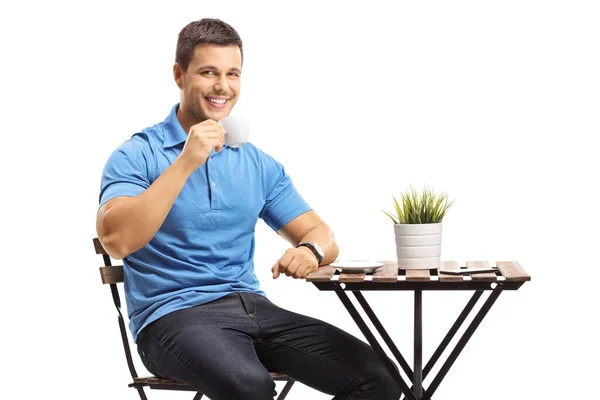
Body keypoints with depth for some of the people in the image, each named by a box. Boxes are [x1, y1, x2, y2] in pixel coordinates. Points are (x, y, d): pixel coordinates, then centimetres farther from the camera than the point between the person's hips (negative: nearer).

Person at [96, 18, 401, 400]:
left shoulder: (260, 164, 13)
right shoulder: (137, 155, -3)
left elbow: (321, 235, 12)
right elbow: (116, 240, -19)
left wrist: (311, 250, -13)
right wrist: (185, 164, -22)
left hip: (251, 306, 5)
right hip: (174, 315, -5)